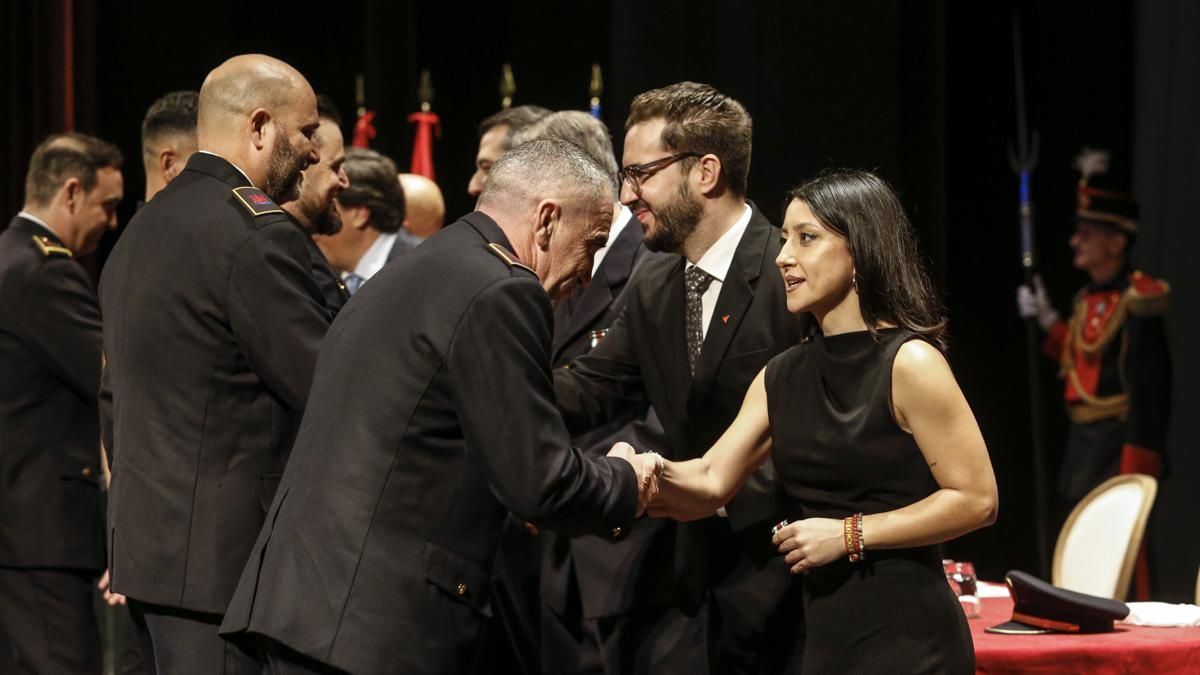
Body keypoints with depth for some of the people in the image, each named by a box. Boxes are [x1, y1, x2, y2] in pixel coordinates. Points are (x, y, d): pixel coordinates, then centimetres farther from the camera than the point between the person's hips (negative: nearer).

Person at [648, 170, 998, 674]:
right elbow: (710, 484, 3)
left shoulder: (910, 363, -11)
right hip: (824, 632, 7)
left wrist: (849, 536, -15)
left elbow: (976, 499, -14)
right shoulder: (783, 377, 10)